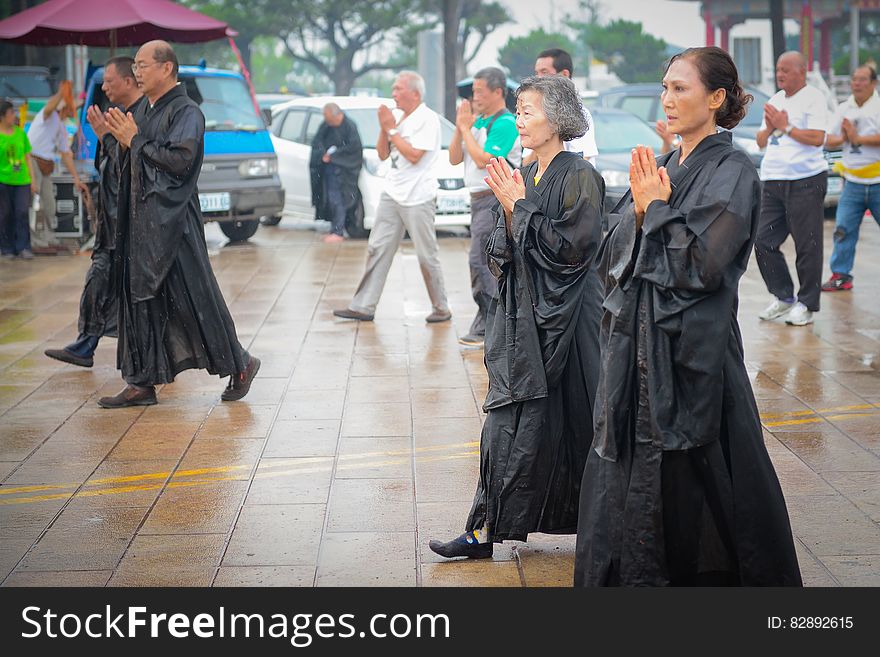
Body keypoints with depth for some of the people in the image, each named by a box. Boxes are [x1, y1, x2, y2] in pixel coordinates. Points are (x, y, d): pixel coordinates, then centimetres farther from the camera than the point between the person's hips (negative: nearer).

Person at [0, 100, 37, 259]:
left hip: (22, 181, 2)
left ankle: (23, 247, -1)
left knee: (22, 213, -4)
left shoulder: (20, 133, 8)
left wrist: (32, 180, 10)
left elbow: (27, 158, 12)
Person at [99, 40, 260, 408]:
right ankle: (143, 382, 12)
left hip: (173, 222, -8)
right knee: (141, 300, 7)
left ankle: (239, 364, 13)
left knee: (193, 298, -3)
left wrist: (136, 140, -14)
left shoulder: (186, 112, -11)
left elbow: (179, 160, -22)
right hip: (141, 221, 8)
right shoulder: (144, 111, 15)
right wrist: (122, 140, 0)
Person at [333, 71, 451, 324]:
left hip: (417, 197, -8)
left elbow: (414, 155, -19)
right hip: (392, 194, 8)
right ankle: (363, 306, 5)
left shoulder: (427, 119, -10)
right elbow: (383, 154, 15)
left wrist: (391, 129, -12)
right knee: (377, 249, 4)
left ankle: (441, 309, 10)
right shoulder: (400, 119, 16)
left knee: (427, 256, -1)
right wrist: (384, 127, 0)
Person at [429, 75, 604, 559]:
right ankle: (486, 530, 8)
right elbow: (500, 254, 10)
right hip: (518, 314, 7)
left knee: (560, 421, 0)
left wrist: (520, 208, -13)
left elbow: (570, 247, -18)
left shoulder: (581, 178, -9)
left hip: (562, 318, -7)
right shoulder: (521, 177, 12)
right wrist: (508, 213, -8)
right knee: (506, 420, 5)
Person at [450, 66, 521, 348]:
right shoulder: (477, 121, 14)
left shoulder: (505, 123, -12)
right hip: (479, 198, 9)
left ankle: (486, 327, -10)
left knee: (480, 260, -14)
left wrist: (466, 128, -12)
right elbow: (454, 158, 12)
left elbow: (483, 160, -21)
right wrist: (460, 127, 0)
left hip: (495, 200, -9)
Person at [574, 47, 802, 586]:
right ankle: (639, 573, 21)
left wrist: (655, 208, -9)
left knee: (689, 479, -1)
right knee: (628, 466, 10)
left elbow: (700, 263, -18)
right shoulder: (662, 167, 12)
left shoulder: (732, 172, -9)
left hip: (692, 349, -7)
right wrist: (639, 211, -6)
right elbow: (613, 255, 10)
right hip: (637, 344, 7)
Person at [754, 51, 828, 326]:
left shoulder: (813, 98, -4)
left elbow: (817, 138, -15)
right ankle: (783, 296, 19)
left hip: (805, 181, -7)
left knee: (807, 246, -3)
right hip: (773, 180, 7)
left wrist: (785, 127, -11)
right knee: (763, 242, 5)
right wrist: (769, 128, 0)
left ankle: (806, 305, 6)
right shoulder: (776, 100, 18)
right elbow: (761, 141, 20)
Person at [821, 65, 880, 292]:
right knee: (843, 229, -1)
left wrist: (858, 138, -18)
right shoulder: (844, 109, 10)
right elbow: (828, 139, 11)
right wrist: (841, 139, -9)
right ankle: (841, 275, 5)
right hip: (853, 183, 4)